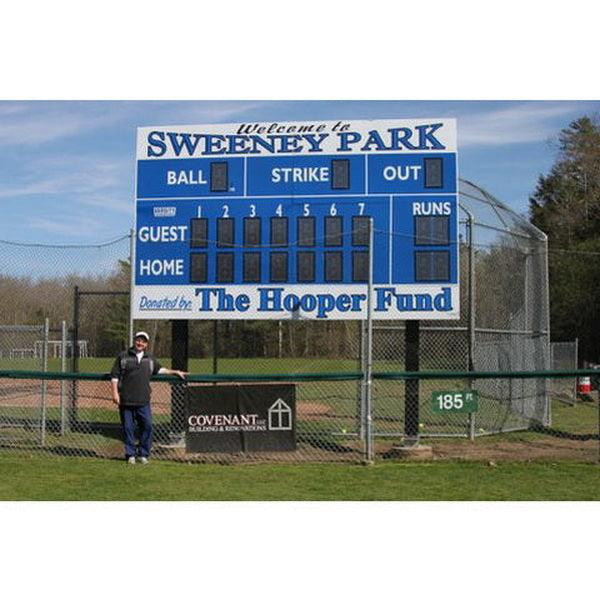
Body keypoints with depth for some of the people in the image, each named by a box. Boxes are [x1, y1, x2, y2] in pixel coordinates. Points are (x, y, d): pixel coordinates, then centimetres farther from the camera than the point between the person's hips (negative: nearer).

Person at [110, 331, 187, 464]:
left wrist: (175, 372, 26)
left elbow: (160, 369, 32)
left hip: (143, 402, 3)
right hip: (126, 400, -3)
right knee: (128, 428, 1)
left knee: (147, 426, -4)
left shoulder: (150, 359, 17)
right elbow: (114, 375, 3)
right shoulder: (123, 357, 6)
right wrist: (115, 393, -6)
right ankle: (130, 454, 12)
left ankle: (143, 454, 8)